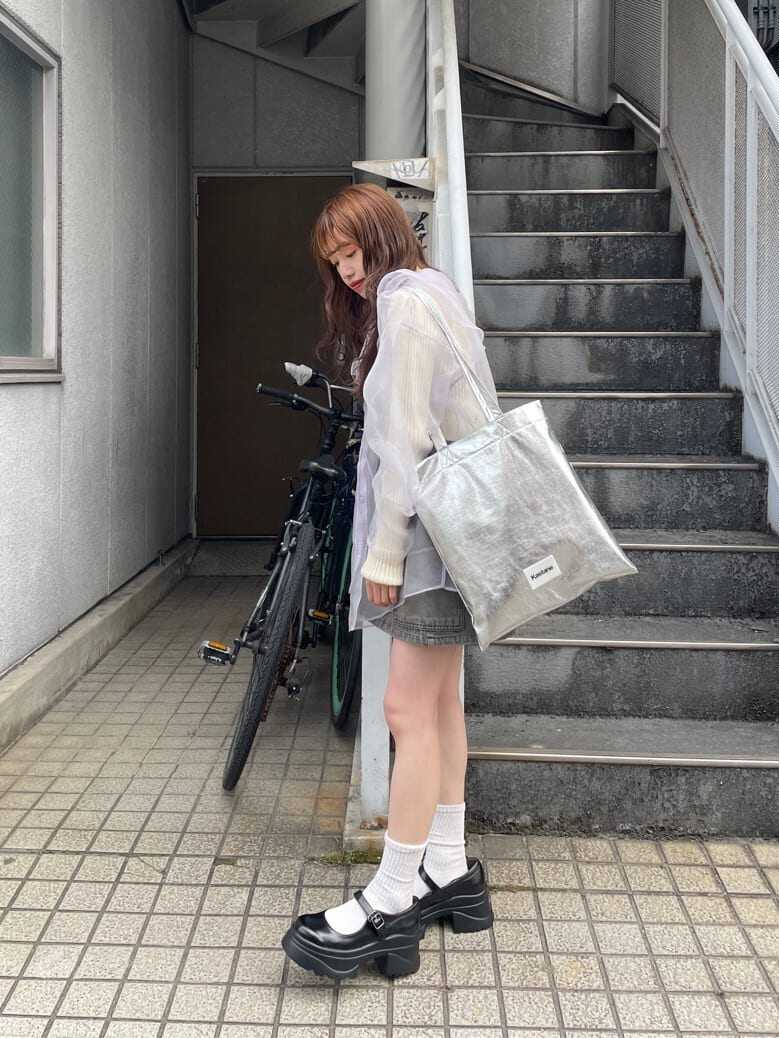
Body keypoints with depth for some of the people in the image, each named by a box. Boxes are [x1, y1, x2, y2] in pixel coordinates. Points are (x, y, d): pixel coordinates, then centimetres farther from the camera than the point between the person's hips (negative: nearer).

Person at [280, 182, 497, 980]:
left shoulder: (406, 304, -12)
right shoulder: (431, 297, 19)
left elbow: (406, 439, -18)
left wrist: (383, 553, -16)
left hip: (429, 528, -10)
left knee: (409, 711, -10)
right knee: (439, 703, 12)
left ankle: (392, 904, -5)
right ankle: (449, 871, 21)